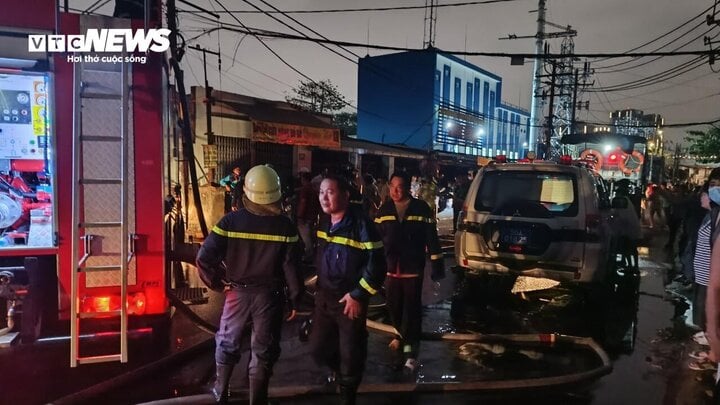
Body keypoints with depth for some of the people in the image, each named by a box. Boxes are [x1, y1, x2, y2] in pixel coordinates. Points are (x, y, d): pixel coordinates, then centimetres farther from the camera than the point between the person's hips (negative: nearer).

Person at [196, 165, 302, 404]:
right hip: (269, 295, -1)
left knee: (227, 343, 23)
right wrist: (295, 299, 0)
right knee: (263, 350, 13)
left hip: (237, 292, 1)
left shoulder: (231, 221, -11)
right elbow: (291, 266, -11)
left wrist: (218, 283, 0)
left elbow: (204, 257, -15)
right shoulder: (285, 227, -11)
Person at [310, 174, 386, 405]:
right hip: (324, 296, 6)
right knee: (318, 349, 14)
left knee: (350, 353, 8)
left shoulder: (361, 225, -19)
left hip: (351, 300, -6)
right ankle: (339, 370, 45)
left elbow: (376, 266, -20)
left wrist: (358, 295, -18)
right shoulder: (323, 222, 2)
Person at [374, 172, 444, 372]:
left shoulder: (421, 208, -6)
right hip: (390, 267, 4)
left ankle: (411, 351, 3)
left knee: (412, 309, -2)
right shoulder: (384, 210, 3)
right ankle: (401, 335, 41)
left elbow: (431, 238, -4)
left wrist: (437, 264, -5)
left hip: (413, 268, -3)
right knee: (394, 307, 16)